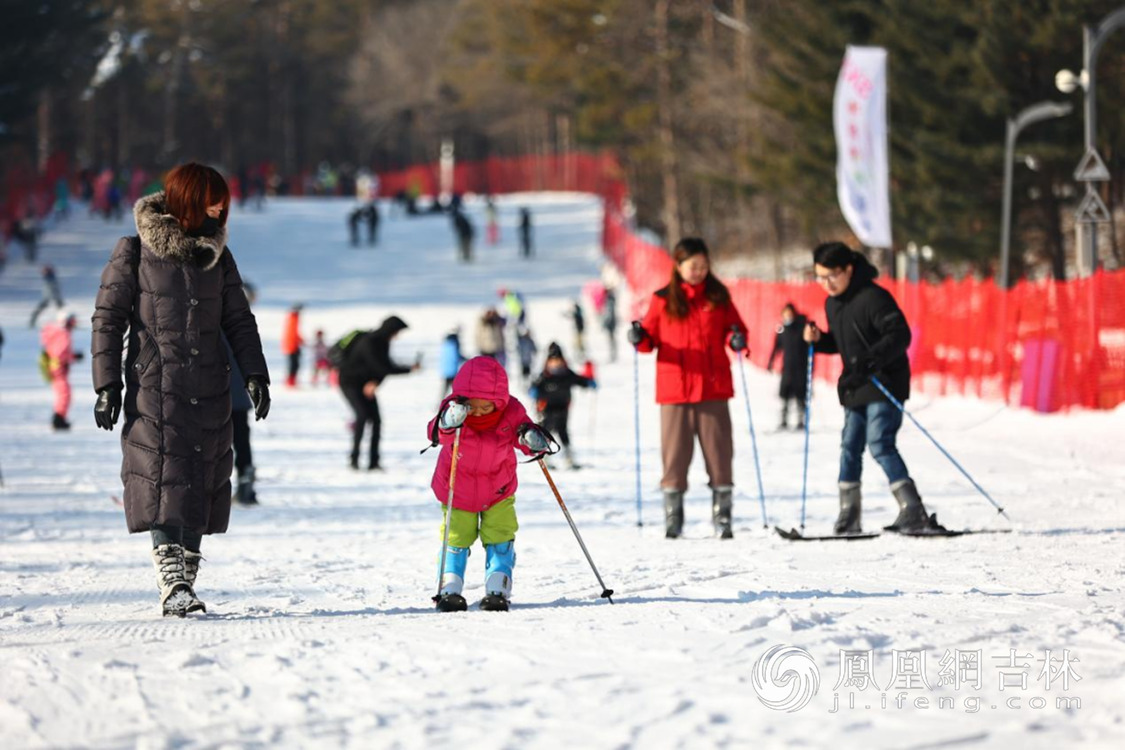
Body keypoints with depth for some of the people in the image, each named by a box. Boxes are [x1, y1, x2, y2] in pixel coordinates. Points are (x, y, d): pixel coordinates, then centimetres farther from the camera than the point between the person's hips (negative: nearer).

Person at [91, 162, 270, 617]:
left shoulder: (217, 257, 11)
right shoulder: (134, 254, -1)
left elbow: (239, 322, 16)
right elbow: (107, 320, 0)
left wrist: (254, 374, 4)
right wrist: (107, 385, -5)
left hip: (209, 390, 4)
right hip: (155, 387, -4)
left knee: (201, 484, 2)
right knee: (164, 478, -14)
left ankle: (187, 577, 9)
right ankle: (171, 584, -18)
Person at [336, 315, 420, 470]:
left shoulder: (383, 343, 1)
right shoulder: (368, 343, -27)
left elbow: (385, 367, 1)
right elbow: (381, 368, -28)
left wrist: (375, 383, -20)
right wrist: (409, 369, -23)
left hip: (365, 384, 8)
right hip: (350, 382, -8)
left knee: (376, 420, -5)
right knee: (363, 415, -25)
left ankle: (373, 462, -3)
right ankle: (354, 458, -18)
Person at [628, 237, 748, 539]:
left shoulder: (718, 297, 8)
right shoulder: (663, 300, 5)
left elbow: (734, 328, 13)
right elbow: (651, 339, 9)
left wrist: (736, 339, -9)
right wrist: (639, 338, -12)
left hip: (713, 389, 1)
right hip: (674, 388, -1)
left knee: (718, 449, -1)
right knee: (675, 450, 1)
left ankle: (722, 515, 5)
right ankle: (672, 516, 8)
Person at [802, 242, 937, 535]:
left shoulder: (873, 297, -17)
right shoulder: (832, 303, 11)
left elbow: (900, 335, -22)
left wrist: (871, 360, -33)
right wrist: (818, 340, 3)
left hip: (884, 385, -9)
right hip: (855, 387, 9)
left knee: (880, 445, -17)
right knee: (850, 448, 9)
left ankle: (914, 512, -18)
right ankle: (848, 518, 16)